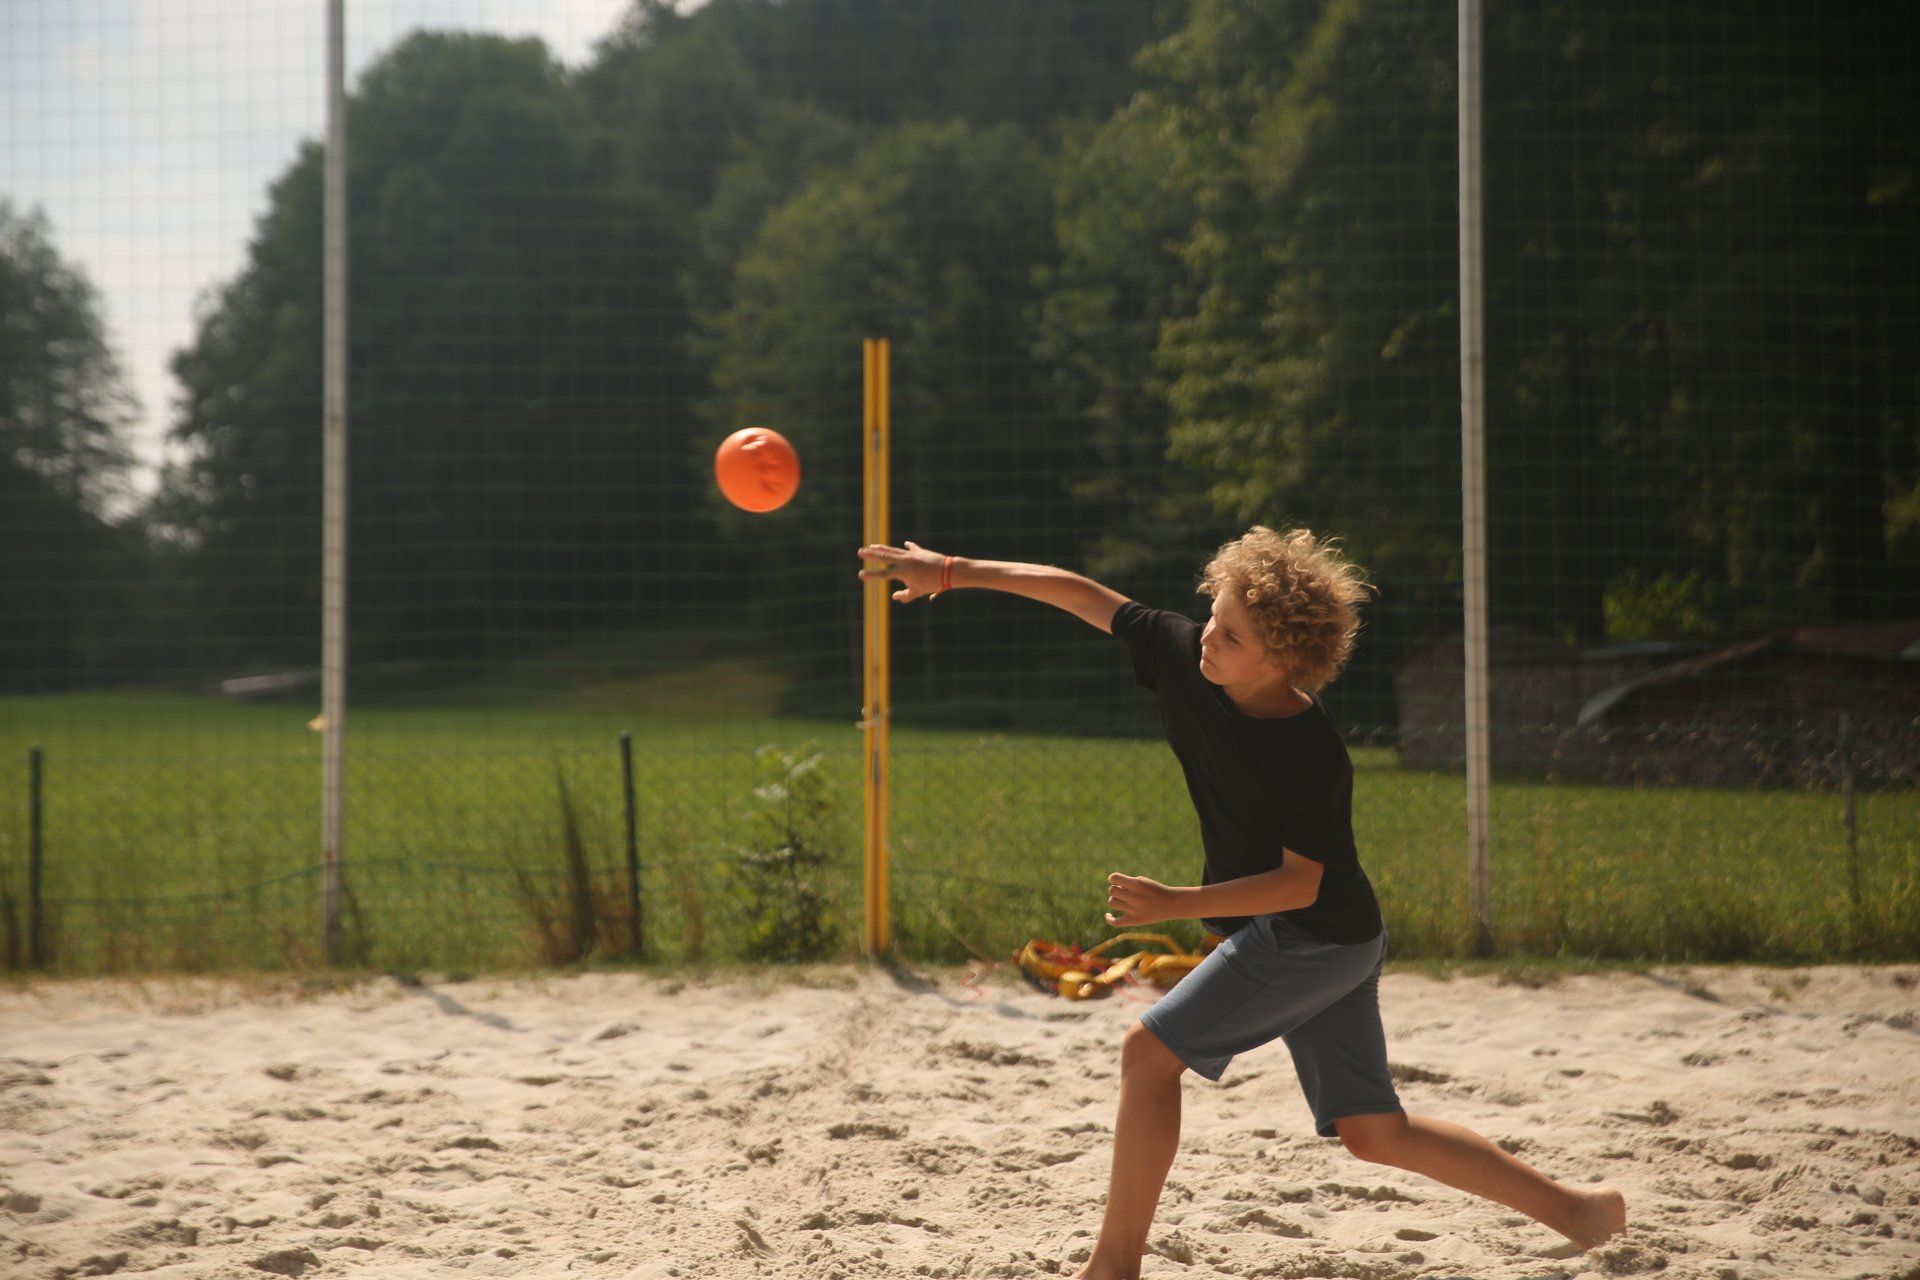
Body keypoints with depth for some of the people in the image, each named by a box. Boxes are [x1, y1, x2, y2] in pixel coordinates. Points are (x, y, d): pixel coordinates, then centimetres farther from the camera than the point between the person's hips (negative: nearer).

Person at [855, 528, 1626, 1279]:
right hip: (1326, 944, 8)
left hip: (1316, 939, -8)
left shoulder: (1314, 759, -26)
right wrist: (955, 572, -3)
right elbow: (1081, 595, -2)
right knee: (1373, 1133, 13)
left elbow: (1300, 883, -23)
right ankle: (1570, 1207, 22)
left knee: (1149, 1050, -12)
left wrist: (1174, 904, -31)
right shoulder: (1186, 656, -8)